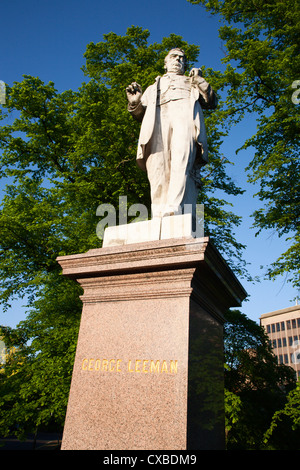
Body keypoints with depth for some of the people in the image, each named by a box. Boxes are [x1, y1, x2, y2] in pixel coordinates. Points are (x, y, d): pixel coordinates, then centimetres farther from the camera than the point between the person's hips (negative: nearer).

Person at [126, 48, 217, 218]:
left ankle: (174, 210, -47)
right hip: (158, 118, 1)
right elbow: (141, 114, 28)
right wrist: (134, 102, 7)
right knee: (158, 168, -25)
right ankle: (159, 216, -36)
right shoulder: (154, 87, 42)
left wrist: (200, 82, 9)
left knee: (181, 162, -31)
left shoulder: (192, 83, 40)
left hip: (186, 113, -1)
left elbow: (212, 102, 23)